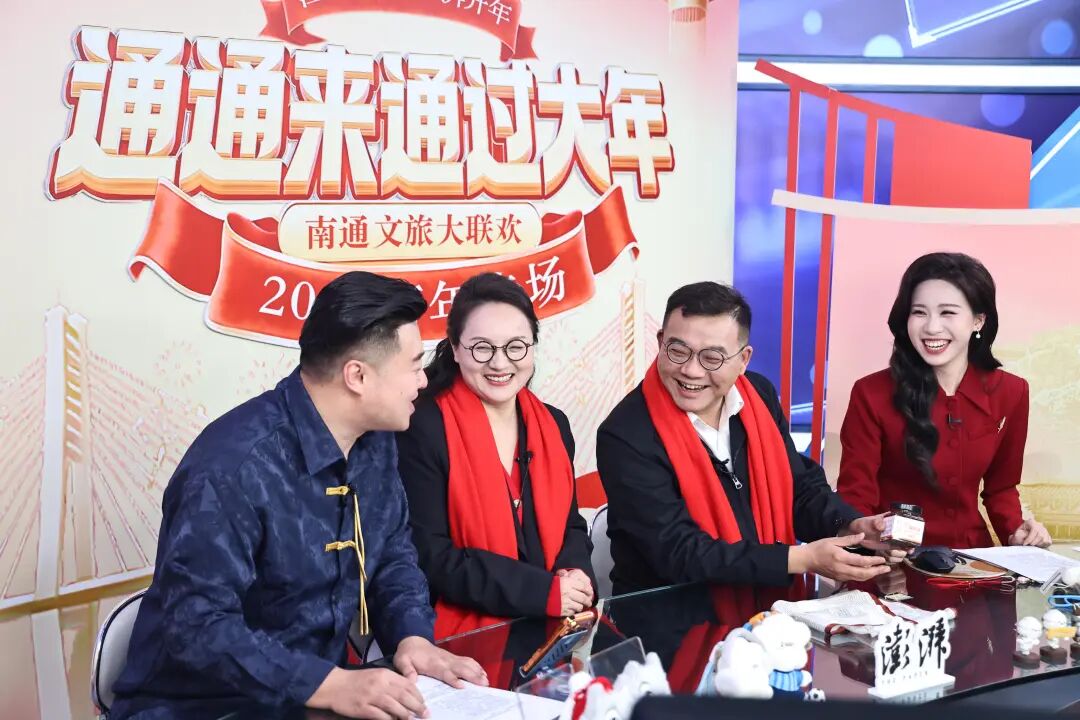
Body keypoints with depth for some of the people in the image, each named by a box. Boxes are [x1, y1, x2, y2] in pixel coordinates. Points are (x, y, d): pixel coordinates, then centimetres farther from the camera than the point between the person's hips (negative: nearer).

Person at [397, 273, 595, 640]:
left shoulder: (553, 426, 9)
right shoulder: (423, 430, -9)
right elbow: (428, 557, -13)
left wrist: (575, 575, -6)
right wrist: (543, 592, -16)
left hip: (556, 626, 5)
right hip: (467, 638, -4)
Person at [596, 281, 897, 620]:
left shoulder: (760, 396, 1)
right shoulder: (626, 437, -18)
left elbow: (801, 488, 11)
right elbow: (680, 555, -22)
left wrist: (852, 527, -10)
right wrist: (803, 559, -25)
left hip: (771, 610, 7)